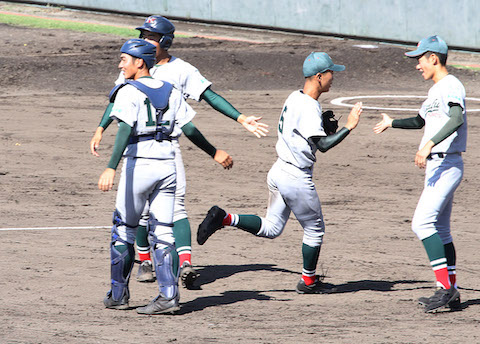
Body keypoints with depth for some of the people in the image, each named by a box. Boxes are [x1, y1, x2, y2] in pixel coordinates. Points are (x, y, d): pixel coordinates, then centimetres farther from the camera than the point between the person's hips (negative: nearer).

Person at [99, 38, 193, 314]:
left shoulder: (129, 92, -9)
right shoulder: (170, 91, 10)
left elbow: (125, 130, -22)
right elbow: (189, 127, 7)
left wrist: (111, 168, -29)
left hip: (139, 164, -5)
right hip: (168, 164, 5)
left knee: (124, 230, 10)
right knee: (163, 232, 6)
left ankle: (119, 294, 15)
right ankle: (169, 295, -5)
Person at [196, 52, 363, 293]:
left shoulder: (294, 98, 7)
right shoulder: (308, 107, -22)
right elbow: (322, 144, -29)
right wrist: (349, 127, -22)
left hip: (279, 172, 9)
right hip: (297, 178, -9)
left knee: (270, 228, 16)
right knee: (314, 229, 11)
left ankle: (224, 218, 0)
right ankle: (308, 282, 24)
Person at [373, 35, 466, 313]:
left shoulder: (451, 86, -12)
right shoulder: (436, 90, 20)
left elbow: (457, 118, -31)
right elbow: (421, 121, 38)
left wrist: (430, 143, -40)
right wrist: (392, 123, 48)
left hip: (447, 165, -11)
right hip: (436, 166, 11)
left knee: (423, 223, -19)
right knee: (440, 231, 12)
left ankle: (446, 287, -21)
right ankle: (451, 293, 16)